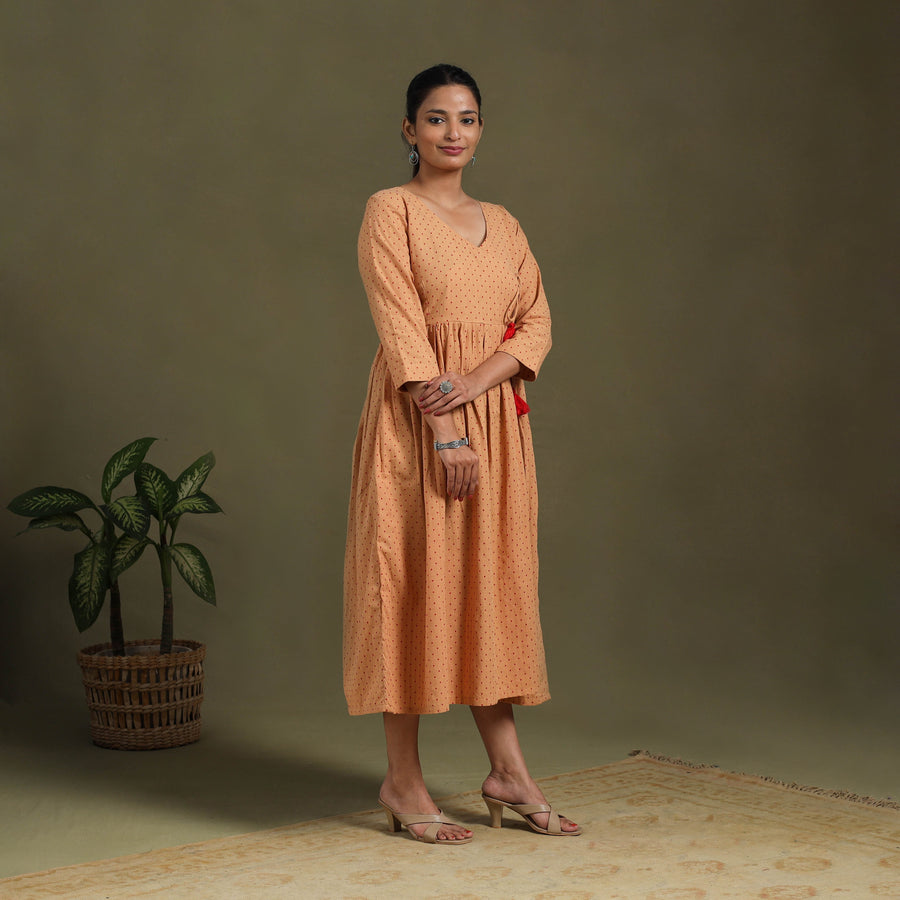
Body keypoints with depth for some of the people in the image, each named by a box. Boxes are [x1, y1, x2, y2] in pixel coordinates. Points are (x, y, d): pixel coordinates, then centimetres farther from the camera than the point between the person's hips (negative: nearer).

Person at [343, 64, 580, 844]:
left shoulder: (502, 223, 15)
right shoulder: (390, 211, -2)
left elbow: (537, 321, 7)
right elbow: (402, 327, -11)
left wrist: (477, 381, -12)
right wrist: (444, 429, -18)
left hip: (495, 419, 6)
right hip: (416, 420, -6)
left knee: (493, 582, 8)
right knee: (415, 581, -3)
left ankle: (508, 771, 16)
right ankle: (404, 783, 6)